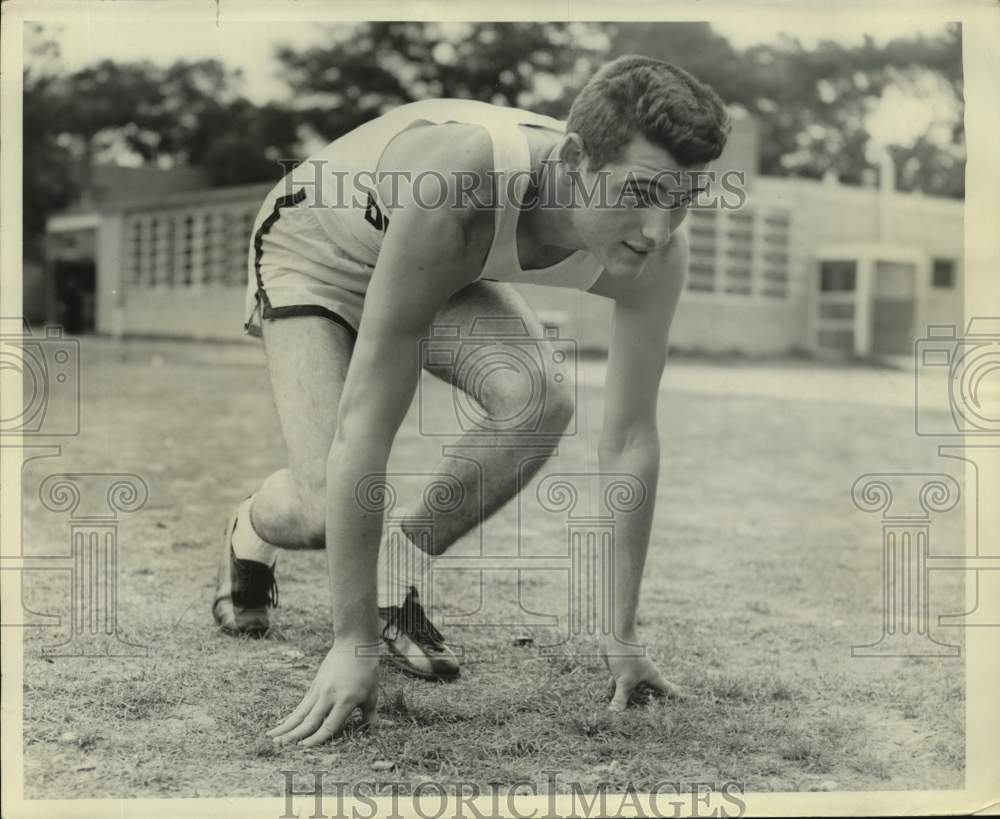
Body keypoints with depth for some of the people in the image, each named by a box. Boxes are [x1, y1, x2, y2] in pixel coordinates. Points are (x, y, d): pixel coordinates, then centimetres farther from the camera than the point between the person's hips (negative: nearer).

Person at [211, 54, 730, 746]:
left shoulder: (658, 255, -29)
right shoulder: (457, 179, -45)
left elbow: (631, 439, -19)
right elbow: (367, 423, -42)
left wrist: (623, 639, -17)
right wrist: (354, 646, -38)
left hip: (451, 269, 4)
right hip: (317, 253, -4)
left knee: (538, 403, -25)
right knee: (328, 506, -21)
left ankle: (400, 583, 0)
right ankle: (252, 536, 20)